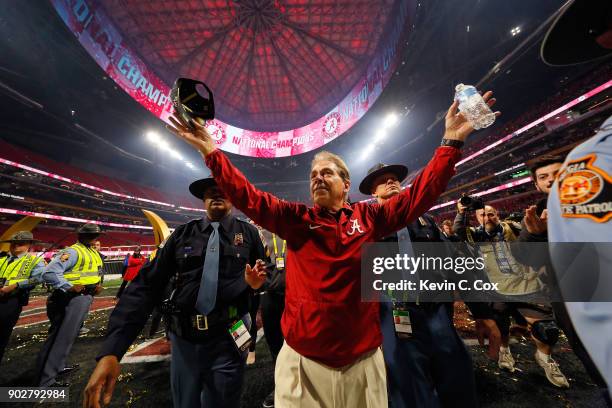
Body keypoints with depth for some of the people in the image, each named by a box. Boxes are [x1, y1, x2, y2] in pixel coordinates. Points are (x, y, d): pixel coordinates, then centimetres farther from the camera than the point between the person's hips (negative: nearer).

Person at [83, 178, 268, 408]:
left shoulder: (248, 233, -3)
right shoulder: (183, 233, -1)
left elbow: (265, 278, 4)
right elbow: (147, 284, -6)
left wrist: (255, 282, -19)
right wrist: (111, 350, -13)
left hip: (228, 341, -2)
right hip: (184, 341, 2)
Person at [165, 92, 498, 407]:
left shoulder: (369, 217, -3)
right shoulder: (295, 219, -5)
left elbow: (419, 195, -3)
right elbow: (247, 197, -8)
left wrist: (451, 142, -6)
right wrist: (210, 151, -11)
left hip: (363, 360, 2)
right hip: (302, 361, 0)